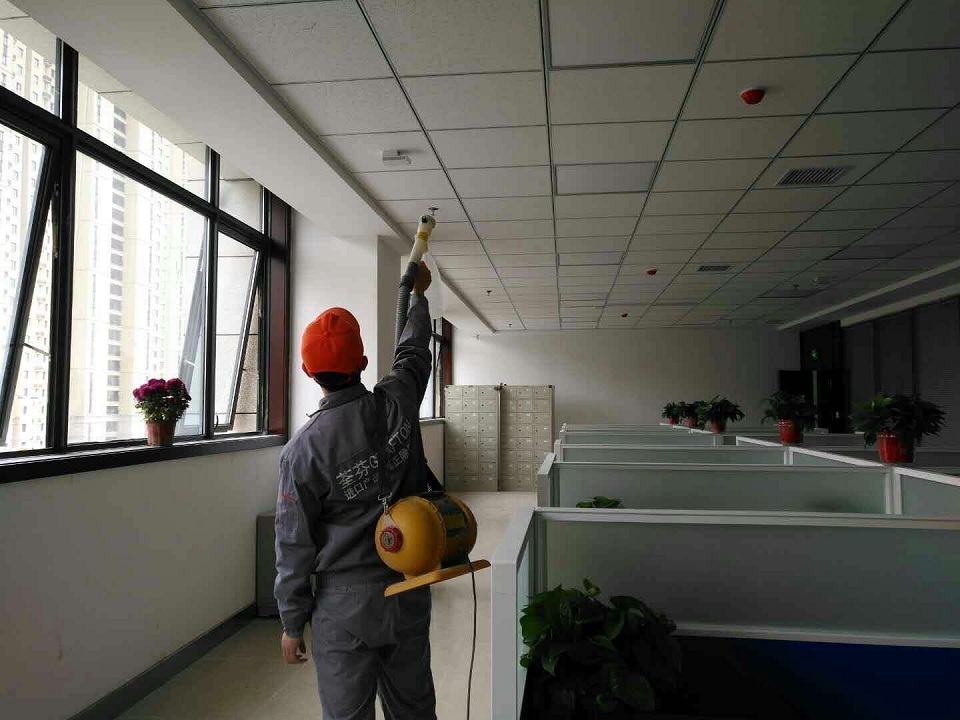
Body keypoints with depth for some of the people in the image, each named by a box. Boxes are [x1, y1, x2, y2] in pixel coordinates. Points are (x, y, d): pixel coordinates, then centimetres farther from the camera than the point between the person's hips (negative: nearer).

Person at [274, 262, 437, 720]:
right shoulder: (396, 404, -8)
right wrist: (418, 294, 32)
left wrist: (292, 623, 4)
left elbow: (295, 545, -10)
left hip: (345, 603, -4)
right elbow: (413, 352, 14)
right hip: (409, 593, 4)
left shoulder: (303, 449, -16)